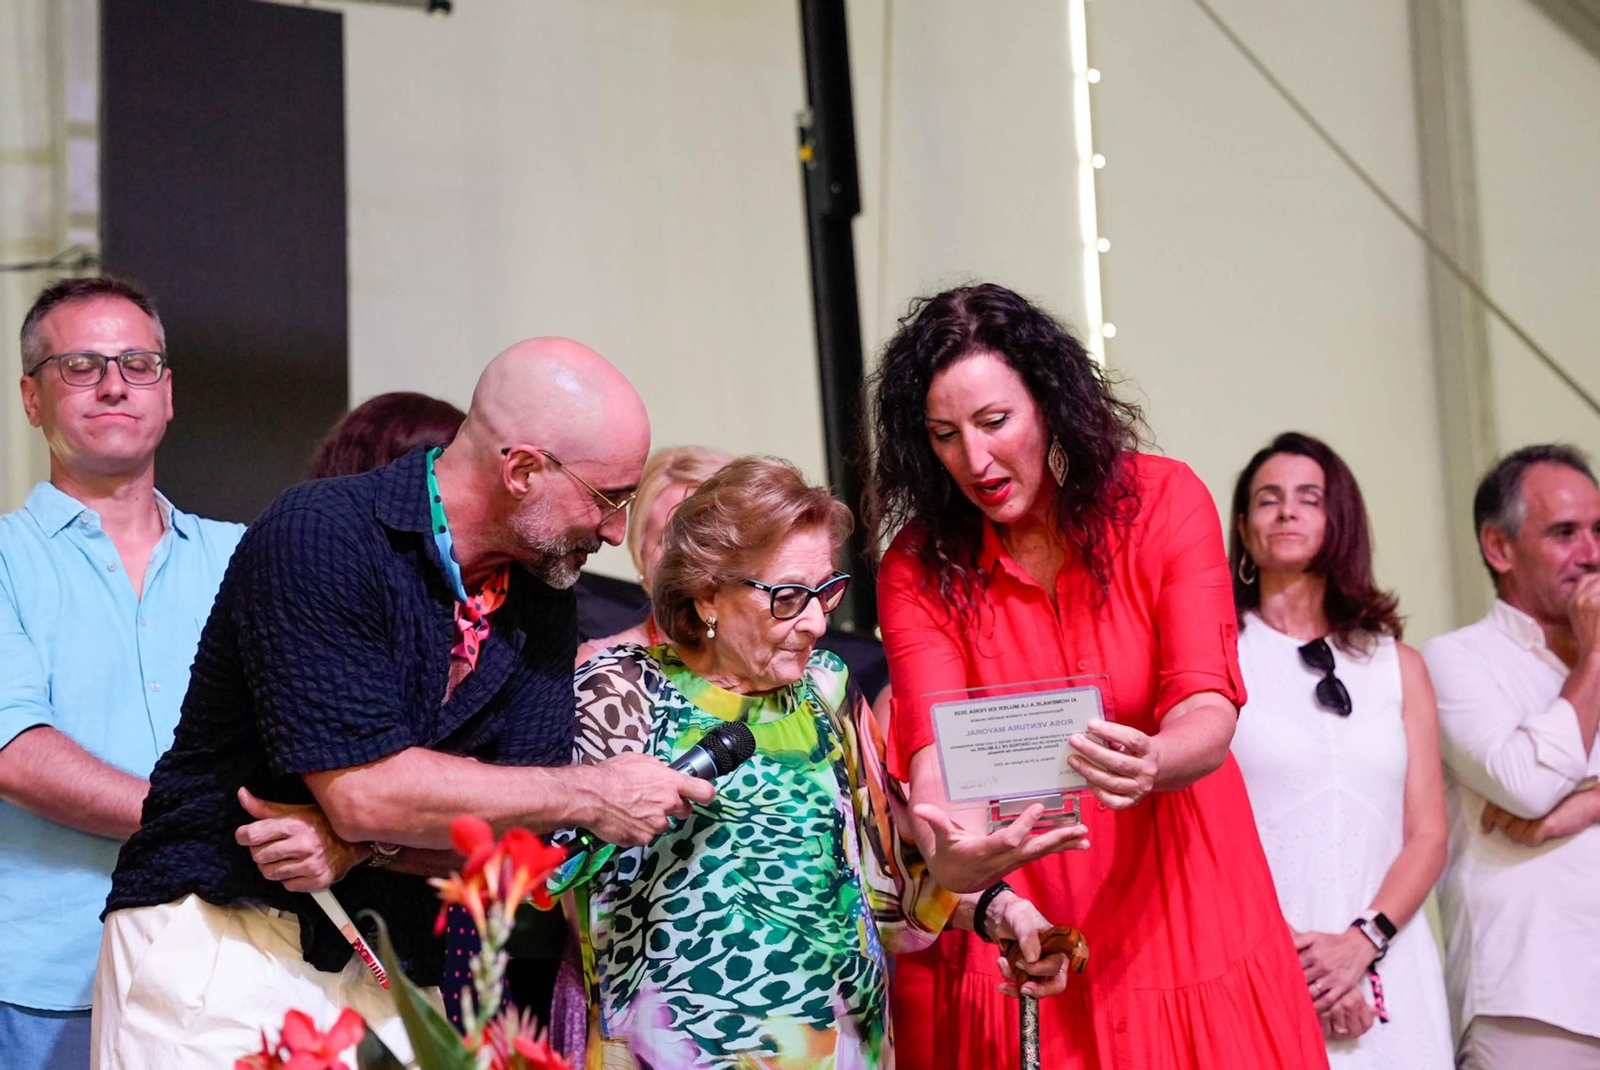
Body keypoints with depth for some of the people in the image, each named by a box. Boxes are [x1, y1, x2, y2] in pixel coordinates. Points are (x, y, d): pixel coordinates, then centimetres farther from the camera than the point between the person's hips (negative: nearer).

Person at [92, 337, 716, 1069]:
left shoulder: (541, 599, 3)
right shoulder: (319, 536, -17)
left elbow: (513, 832, 1)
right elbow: (365, 793, -23)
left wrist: (361, 846, -18)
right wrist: (591, 796, -15)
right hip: (217, 936, -5)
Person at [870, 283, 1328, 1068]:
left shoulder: (1164, 501, -7)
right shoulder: (918, 568, -5)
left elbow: (1209, 710, -17)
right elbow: (934, 747, -18)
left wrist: (1151, 765, -40)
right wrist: (947, 848, -41)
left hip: (1179, 905, 0)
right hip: (1017, 923, 0)